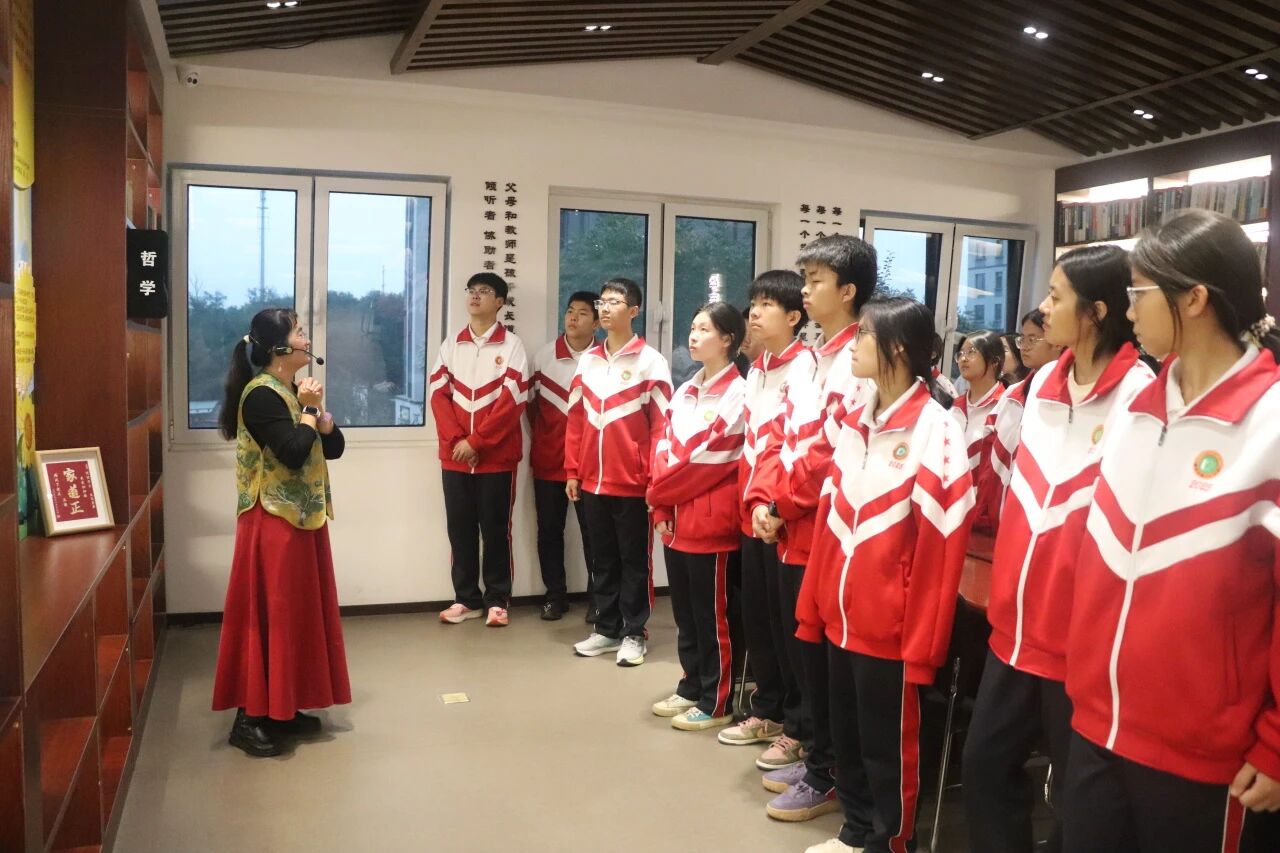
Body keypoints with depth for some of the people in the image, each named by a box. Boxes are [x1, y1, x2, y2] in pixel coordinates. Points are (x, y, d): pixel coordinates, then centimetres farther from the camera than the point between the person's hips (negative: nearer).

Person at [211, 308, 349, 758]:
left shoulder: (295, 391, 12)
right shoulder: (261, 395, -16)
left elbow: (334, 447, 9)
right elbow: (294, 452, -26)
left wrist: (317, 408, -6)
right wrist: (309, 408, -13)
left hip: (303, 518, 9)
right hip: (274, 522, -9)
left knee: (297, 612, 13)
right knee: (269, 615, -4)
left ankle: (282, 709, 24)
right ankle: (251, 718, 6)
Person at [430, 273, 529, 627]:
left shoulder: (511, 345, -2)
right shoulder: (450, 345, 10)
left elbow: (512, 401, -10)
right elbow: (439, 395, 4)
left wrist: (476, 441, -14)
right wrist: (455, 440, -10)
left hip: (497, 456, -3)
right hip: (455, 455, 4)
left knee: (495, 529, 3)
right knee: (460, 529, 8)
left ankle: (497, 600, 13)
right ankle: (466, 598, 18)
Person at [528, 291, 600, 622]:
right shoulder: (544, 356, 2)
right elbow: (530, 401, 11)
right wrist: (538, 440, 12)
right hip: (548, 459, 3)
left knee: (593, 530, 2)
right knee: (549, 529, 9)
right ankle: (555, 595, 21)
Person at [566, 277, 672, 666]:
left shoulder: (650, 361, -5)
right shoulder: (588, 360, 10)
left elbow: (662, 425, -7)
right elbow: (575, 420, 11)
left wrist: (655, 478, -11)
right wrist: (572, 471, 8)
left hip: (632, 481, -5)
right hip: (593, 480, 5)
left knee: (634, 559, 5)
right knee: (603, 558, 14)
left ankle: (634, 633, 16)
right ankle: (607, 628, 25)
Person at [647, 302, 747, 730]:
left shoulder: (737, 394, -11)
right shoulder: (685, 391, 13)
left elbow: (707, 457, -16)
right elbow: (663, 448, 10)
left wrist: (657, 492, -7)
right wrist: (662, 507, -1)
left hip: (711, 522, -7)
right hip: (675, 521, 7)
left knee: (711, 615, 3)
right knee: (684, 612, 16)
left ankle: (715, 703, 15)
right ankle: (691, 687, 30)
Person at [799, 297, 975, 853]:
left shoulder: (935, 429, -14)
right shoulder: (855, 423, 8)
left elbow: (940, 543, -15)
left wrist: (921, 645, -13)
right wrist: (813, 608, 10)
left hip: (891, 627, -7)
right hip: (842, 619, 7)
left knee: (888, 746, 10)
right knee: (846, 738, 19)